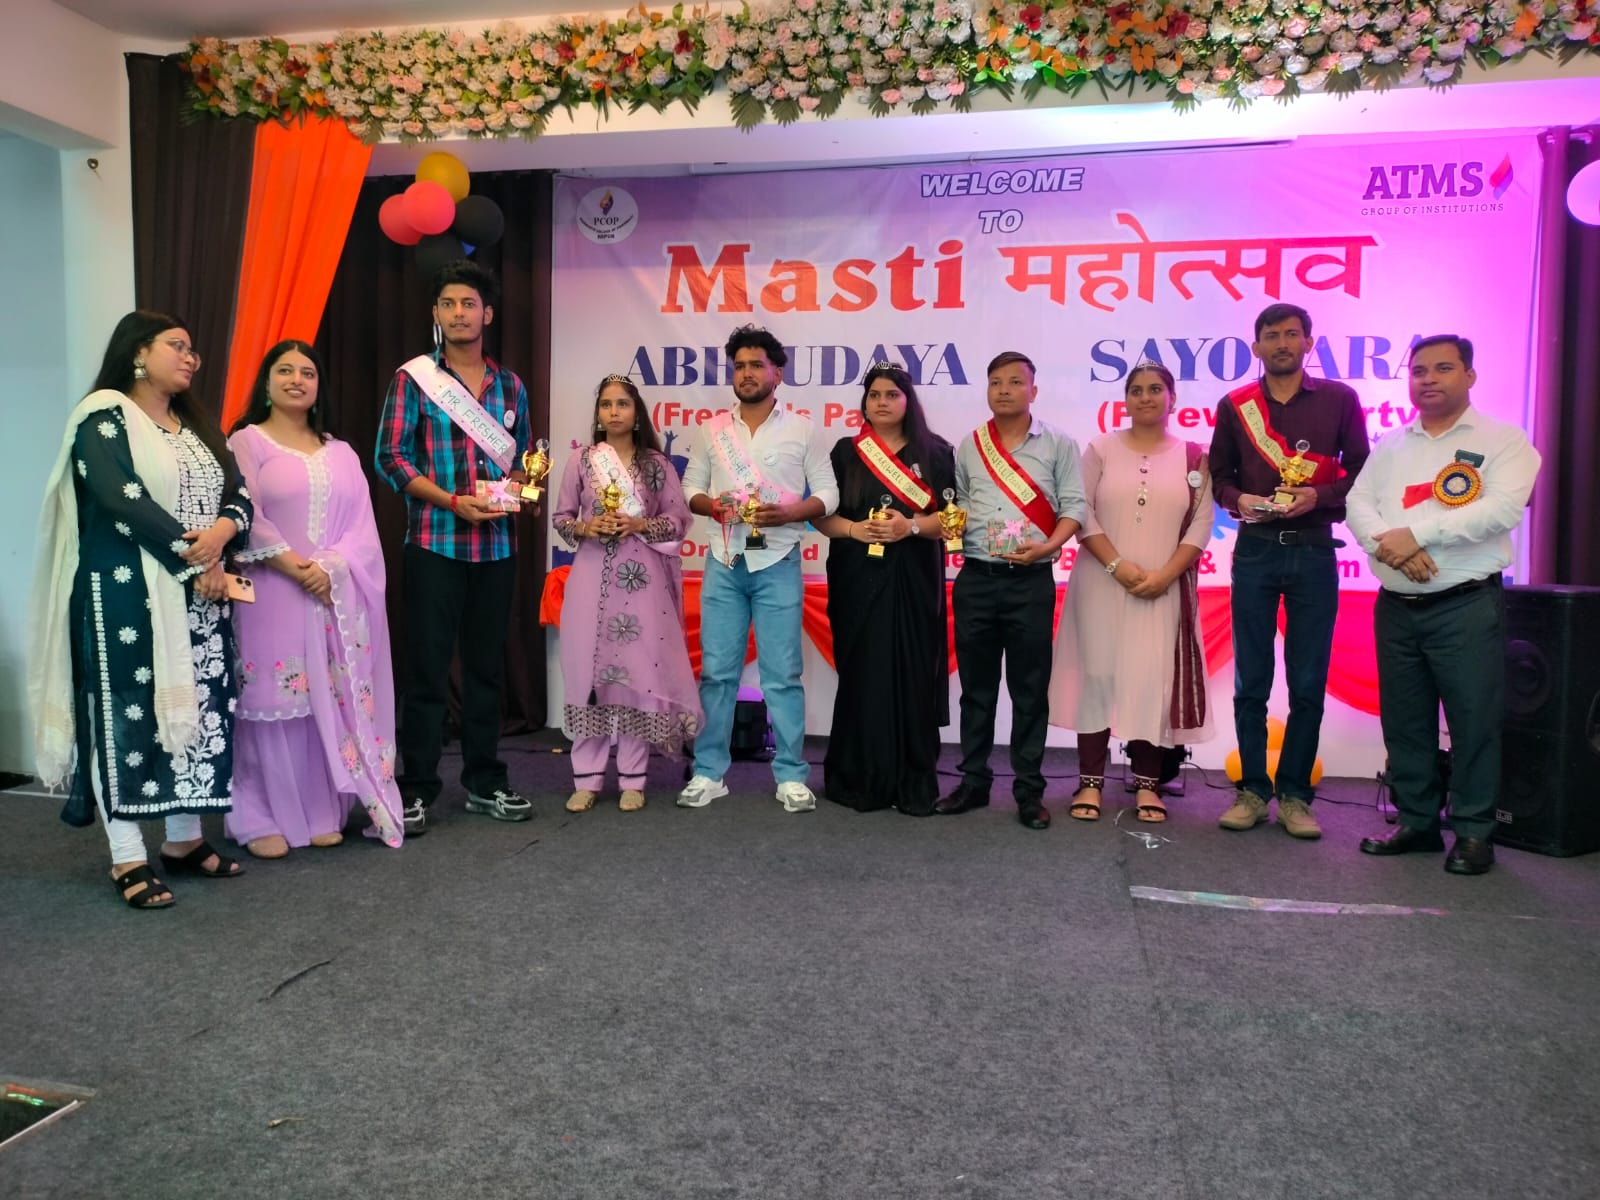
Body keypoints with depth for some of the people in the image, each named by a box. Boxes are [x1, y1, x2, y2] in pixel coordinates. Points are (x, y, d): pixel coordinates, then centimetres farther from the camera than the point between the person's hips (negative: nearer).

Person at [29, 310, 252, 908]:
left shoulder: (196, 424, 17)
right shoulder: (104, 417, -4)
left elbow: (239, 495, 9)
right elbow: (122, 500, -17)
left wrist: (223, 530, -14)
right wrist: (193, 561, -17)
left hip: (200, 596, 7)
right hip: (128, 595, -7)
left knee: (196, 709, 7)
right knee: (129, 711, -3)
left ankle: (185, 839, 17)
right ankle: (128, 858, 2)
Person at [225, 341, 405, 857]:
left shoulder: (340, 453, 17)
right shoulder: (247, 442, 4)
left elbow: (362, 527, 8)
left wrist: (331, 569, -10)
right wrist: (298, 568, -15)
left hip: (336, 595, 4)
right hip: (272, 592, -4)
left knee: (332, 700, 4)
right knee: (273, 700, -4)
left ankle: (322, 813, 12)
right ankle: (263, 820, 4)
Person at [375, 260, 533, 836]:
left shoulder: (509, 385, 13)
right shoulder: (413, 378, 1)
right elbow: (391, 456, -5)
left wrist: (517, 488, -3)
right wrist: (454, 502, -16)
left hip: (497, 545, 4)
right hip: (434, 544, -4)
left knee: (486, 666, 10)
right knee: (427, 668, -1)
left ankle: (484, 783, 21)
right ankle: (416, 790, 9)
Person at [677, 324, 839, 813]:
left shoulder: (803, 429, 2)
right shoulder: (713, 429, 10)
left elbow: (827, 494, 1)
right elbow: (690, 487, 12)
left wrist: (786, 513, -16)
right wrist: (711, 505, -9)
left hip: (778, 563, -2)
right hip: (724, 562, 3)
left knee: (782, 674, 0)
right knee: (716, 671, 5)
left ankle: (792, 776, 8)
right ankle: (709, 773, 13)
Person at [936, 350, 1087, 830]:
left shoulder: (1059, 444, 3)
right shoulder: (968, 447, 12)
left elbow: (1074, 505, -2)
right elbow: (955, 505, 14)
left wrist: (1047, 546, -18)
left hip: (1031, 580, -2)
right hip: (976, 578, 3)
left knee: (1030, 689, 2)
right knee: (976, 686, 9)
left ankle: (1029, 790, 10)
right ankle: (974, 781, 19)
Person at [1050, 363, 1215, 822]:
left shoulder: (1193, 456, 6)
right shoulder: (1101, 449, 4)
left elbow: (1201, 525, 1)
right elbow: (1081, 514, -3)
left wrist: (1165, 575, -12)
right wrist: (1117, 565, -13)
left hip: (1165, 589, 1)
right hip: (1103, 584, 0)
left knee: (1154, 679, 0)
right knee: (1098, 673, -1)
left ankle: (1147, 783, 9)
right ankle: (1091, 781, 6)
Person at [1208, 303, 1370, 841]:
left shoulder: (1340, 399, 5)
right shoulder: (1235, 405, 9)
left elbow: (1361, 471, 5)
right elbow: (1219, 475, 12)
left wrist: (1318, 496, -12)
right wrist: (1239, 500, -8)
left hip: (1314, 551, -1)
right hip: (1255, 550, 1)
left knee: (1308, 684, 2)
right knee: (1250, 681, 4)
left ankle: (1294, 795, 12)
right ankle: (1252, 790, 14)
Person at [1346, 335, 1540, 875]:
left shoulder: (1503, 441, 1)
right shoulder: (1390, 446, 14)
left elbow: (1503, 508, -14)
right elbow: (1358, 503, 3)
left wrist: (1416, 534, -17)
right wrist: (1390, 545, -17)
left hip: (1466, 606, -4)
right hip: (1396, 607, 4)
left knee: (1473, 721, -1)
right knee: (1404, 720, 9)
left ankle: (1473, 832, 11)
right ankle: (1417, 821, 21)